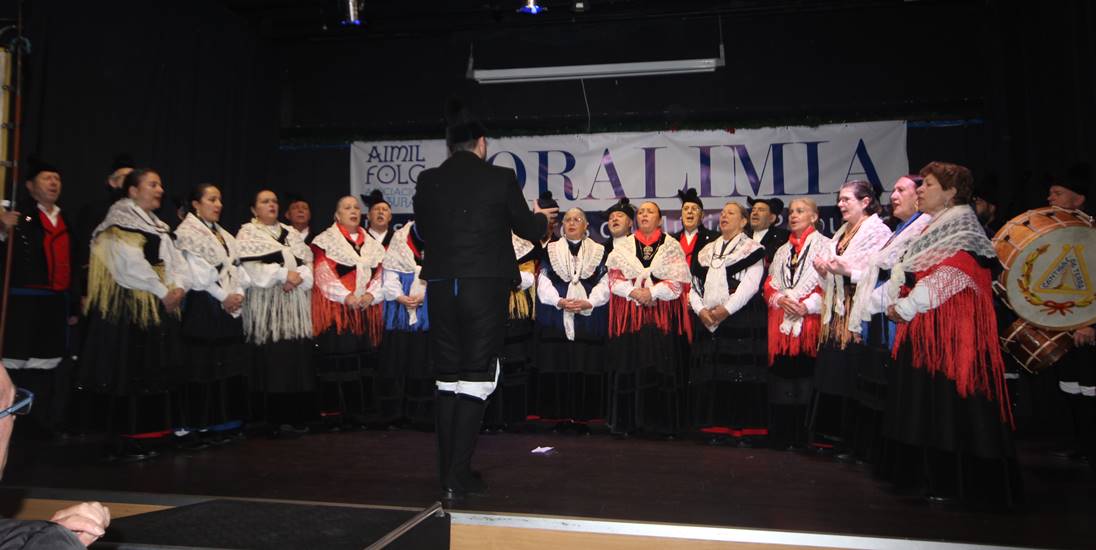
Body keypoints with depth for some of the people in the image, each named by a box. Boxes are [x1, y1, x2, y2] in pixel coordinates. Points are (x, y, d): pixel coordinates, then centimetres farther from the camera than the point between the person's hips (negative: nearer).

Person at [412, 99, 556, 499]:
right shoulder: (501, 179, -4)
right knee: (476, 380, 2)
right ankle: (459, 478, 2)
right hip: (485, 287, -3)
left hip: (441, 289, 4)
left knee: (447, 380, 12)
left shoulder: (427, 181, 3)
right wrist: (542, 217, 29)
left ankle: (448, 474, 20)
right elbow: (530, 230, 6)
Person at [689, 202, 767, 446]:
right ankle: (721, 428, 11)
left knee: (743, 375, -7)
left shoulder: (752, 249, 4)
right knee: (712, 376, 3)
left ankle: (747, 429, 1)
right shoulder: (706, 251, 20)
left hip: (741, 319, -5)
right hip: (708, 321, 5)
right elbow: (695, 284, 14)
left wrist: (726, 309, -17)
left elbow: (750, 284, -9)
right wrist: (701, 309, -3)